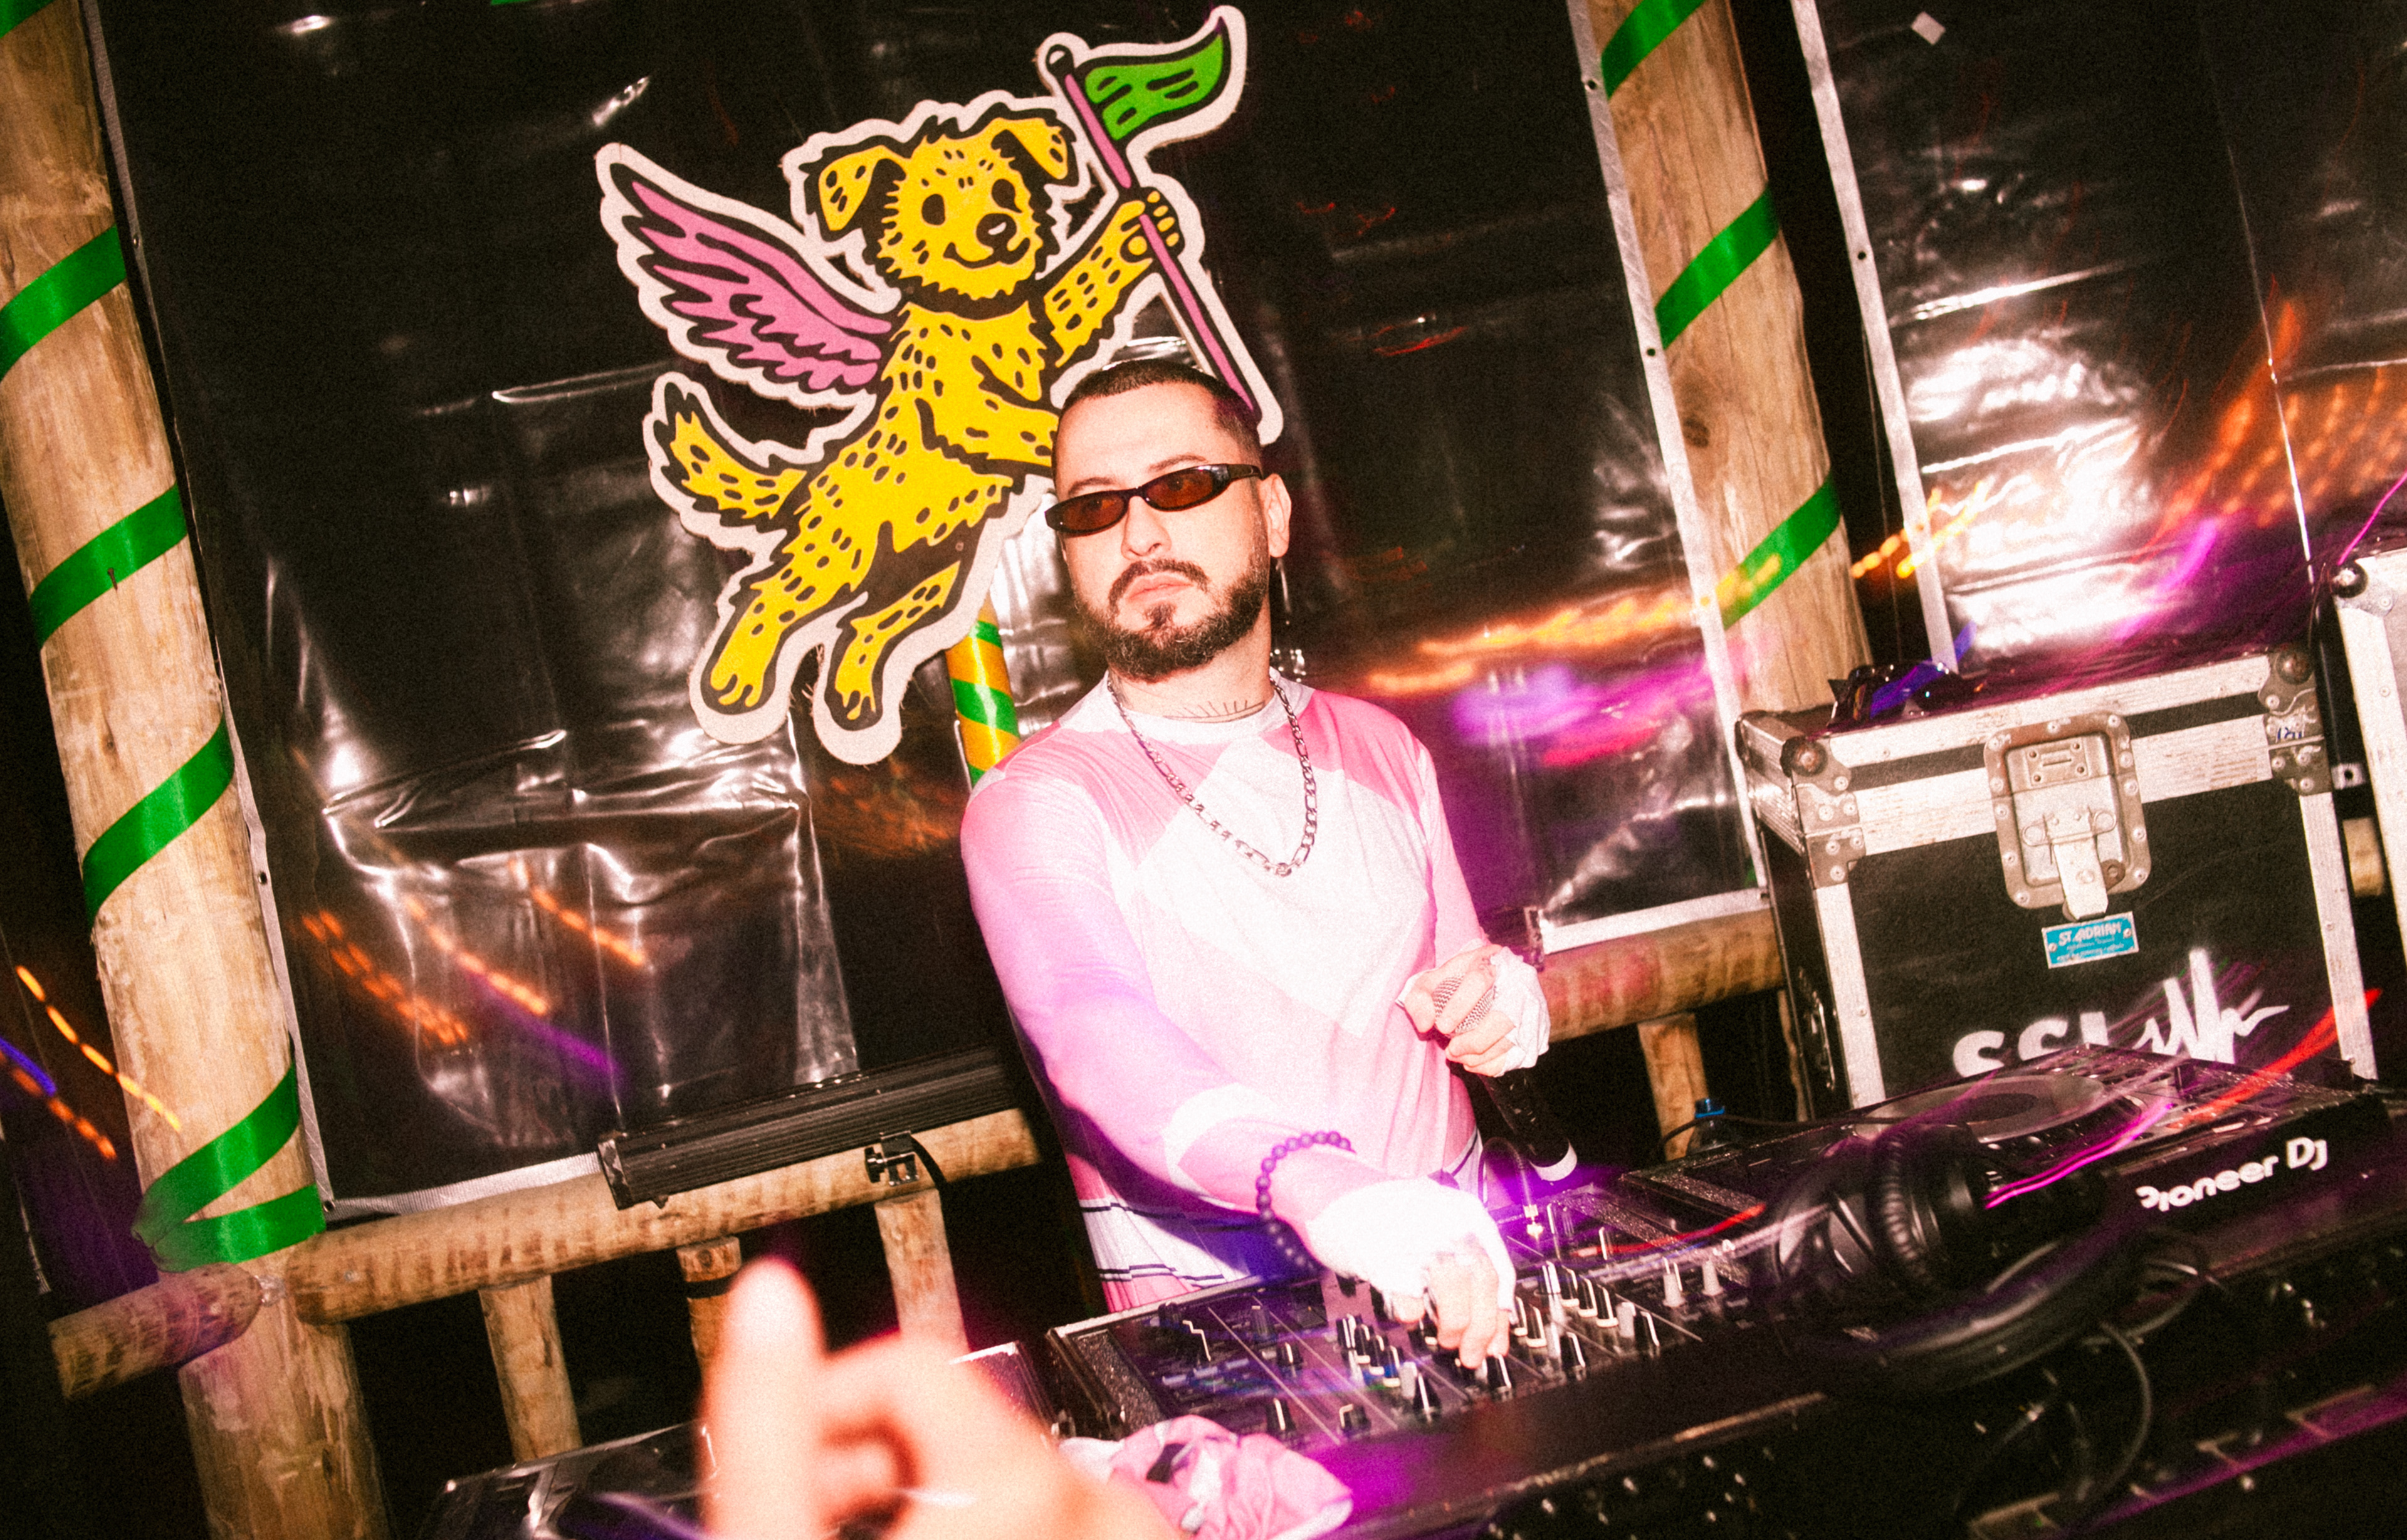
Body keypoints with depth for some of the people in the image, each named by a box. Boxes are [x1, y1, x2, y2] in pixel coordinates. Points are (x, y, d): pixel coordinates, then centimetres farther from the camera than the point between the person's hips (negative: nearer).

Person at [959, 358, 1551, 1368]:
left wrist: (1503, 1003, -2)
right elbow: (1099, 1043, -25)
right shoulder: (1037, 801, -7)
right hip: (1217, 1320, -4)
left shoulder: (1377, 749, 12)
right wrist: (1320, 1187, -43)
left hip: (1460, 1283, 5)